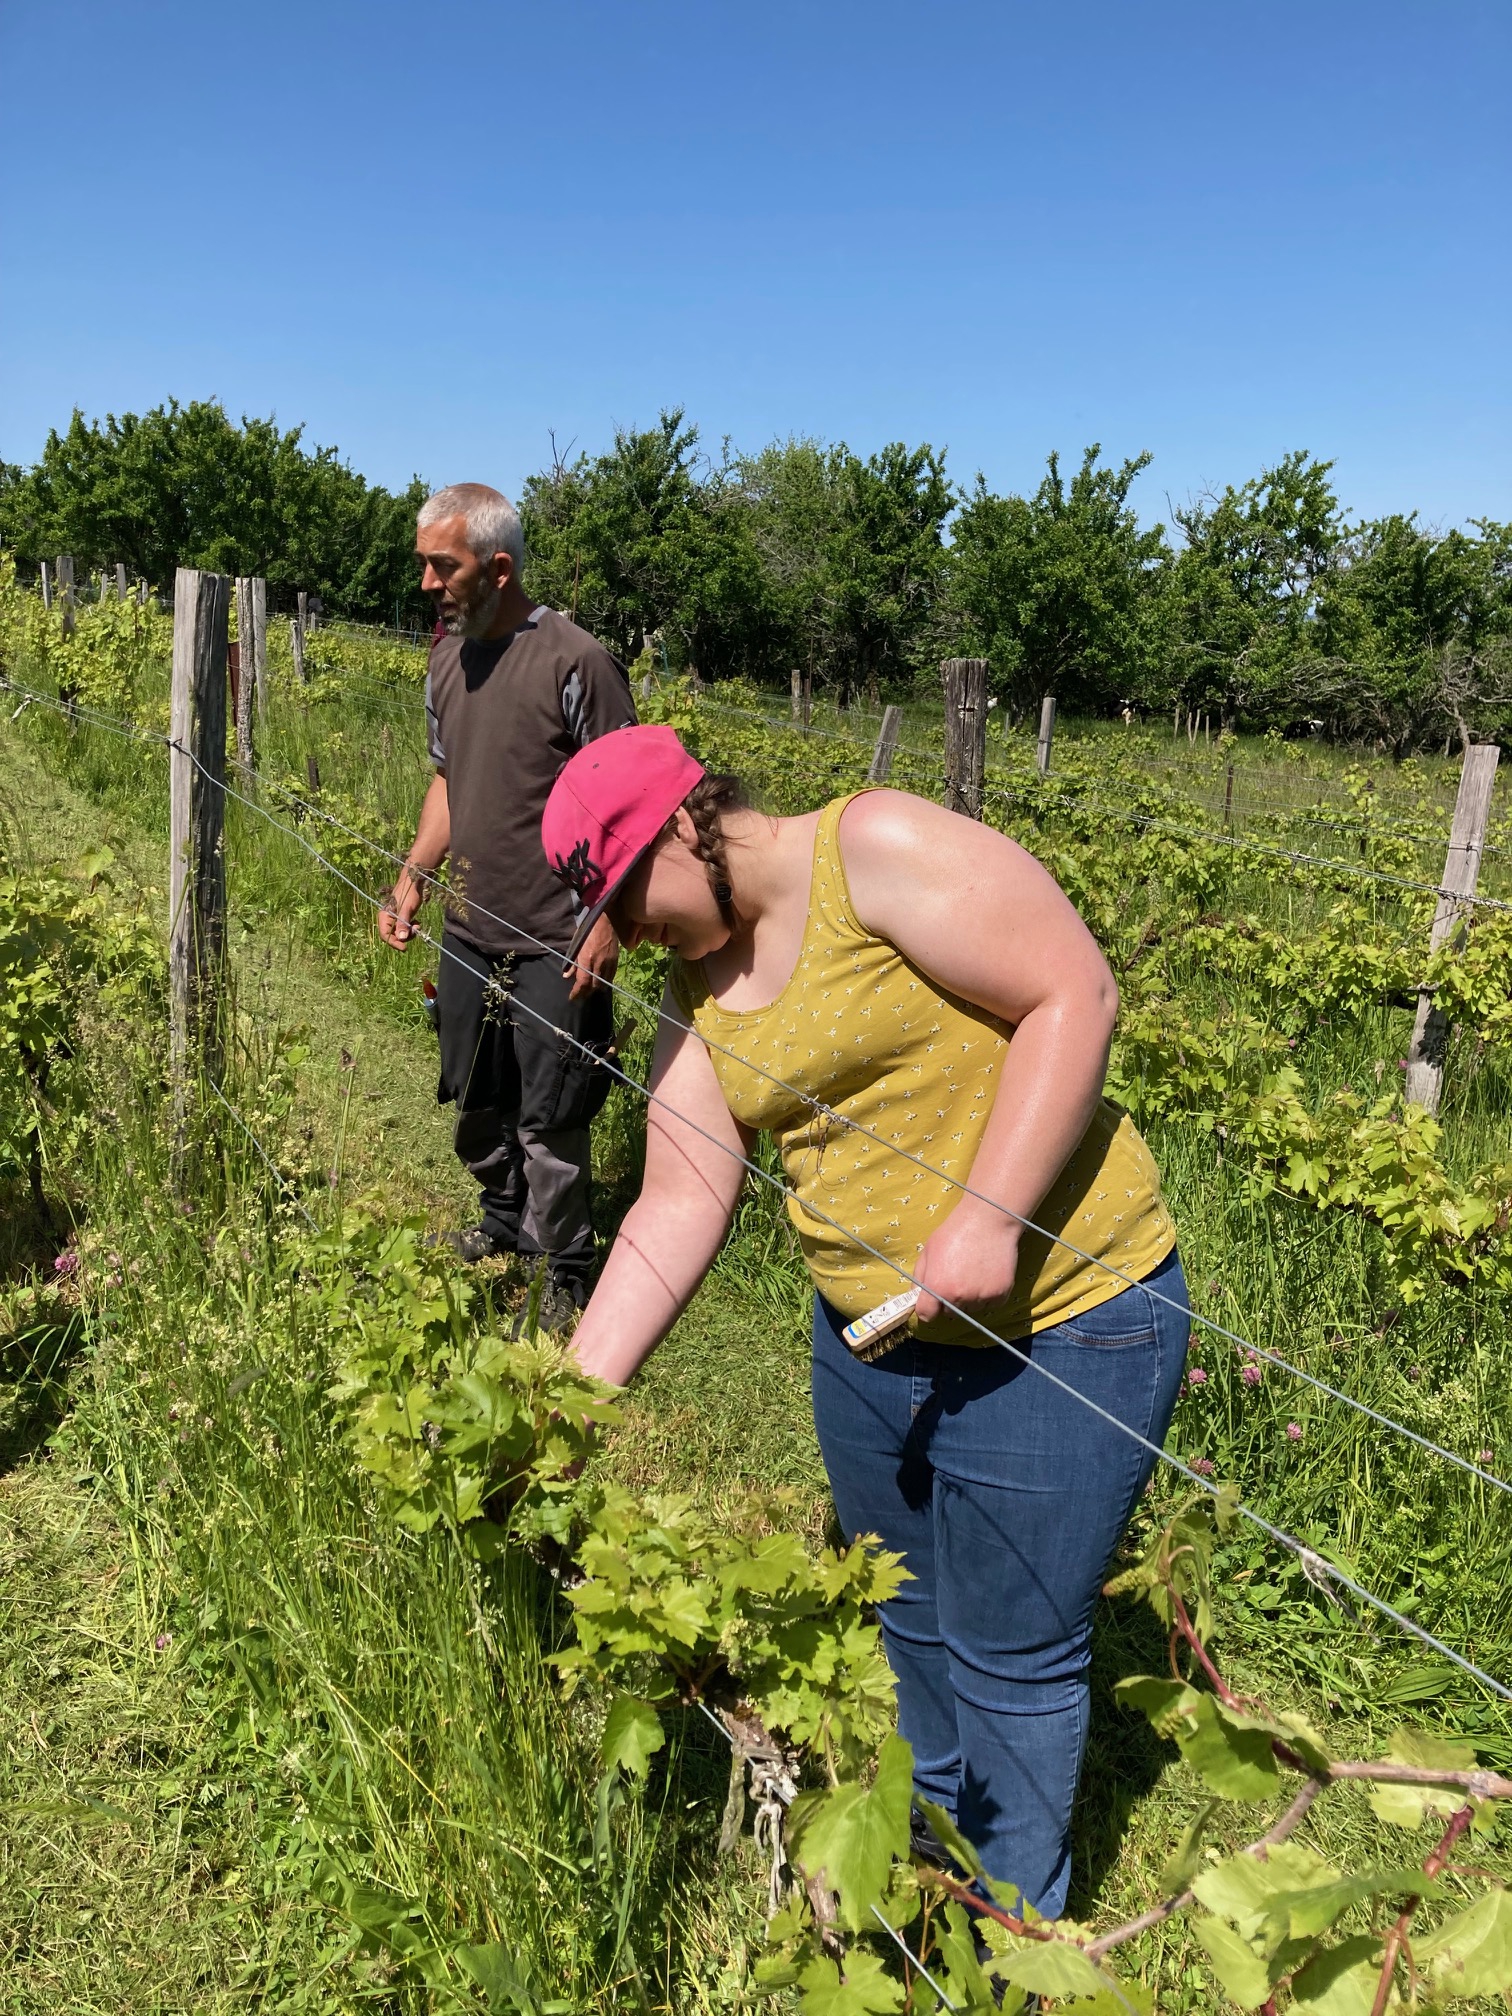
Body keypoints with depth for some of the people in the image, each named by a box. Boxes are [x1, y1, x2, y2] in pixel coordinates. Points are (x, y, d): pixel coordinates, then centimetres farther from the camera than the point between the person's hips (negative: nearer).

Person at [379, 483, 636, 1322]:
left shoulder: (574, 662, -15)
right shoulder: (447, 657, 7)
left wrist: (610, 923, -17)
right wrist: (412, 874, 7)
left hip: (553, 946, -7)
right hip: (467, 933, 7)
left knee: (549, 1124, 3)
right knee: (475, 1103, 20)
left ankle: (565, 1278, 21)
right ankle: (501, 1221, 43)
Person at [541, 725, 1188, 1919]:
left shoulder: (877, 851, -18)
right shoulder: (700, 991, 4)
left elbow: (1075, 994, -22)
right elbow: (682, 1203, 0)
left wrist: (986, 1217, -27)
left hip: (1053, 1320, -7)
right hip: (870, 1329, 8)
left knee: (1010, 1652, 10)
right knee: (912, 1623, 25)